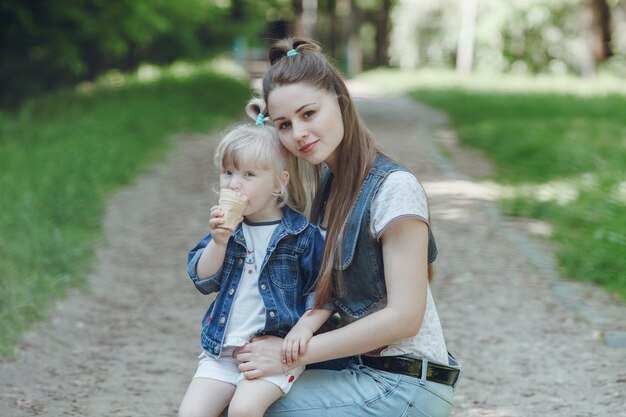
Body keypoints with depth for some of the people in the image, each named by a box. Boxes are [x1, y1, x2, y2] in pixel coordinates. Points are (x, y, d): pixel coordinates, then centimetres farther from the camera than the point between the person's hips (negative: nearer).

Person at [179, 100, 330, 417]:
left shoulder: (302, 234, -4)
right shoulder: (228, 227, 9)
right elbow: (203, 280, 2)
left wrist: (304, 327, -18)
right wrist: (219, 241, -13)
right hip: (222, 349, 5)